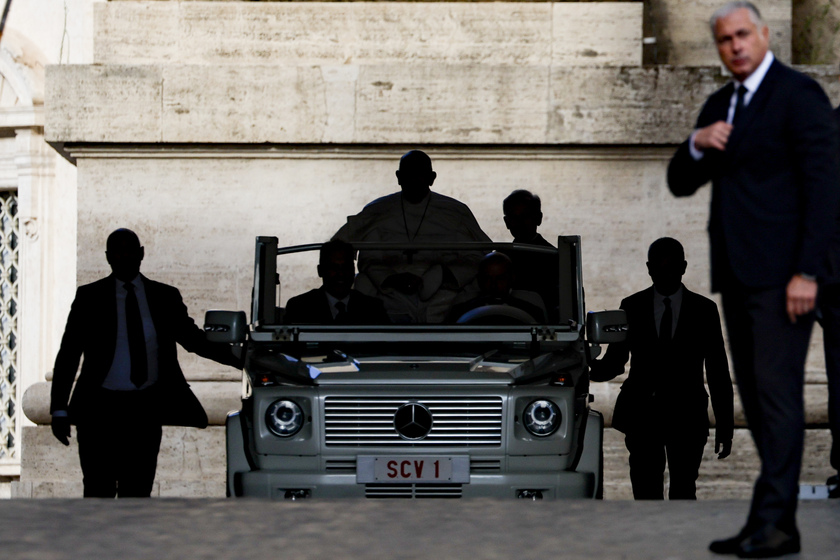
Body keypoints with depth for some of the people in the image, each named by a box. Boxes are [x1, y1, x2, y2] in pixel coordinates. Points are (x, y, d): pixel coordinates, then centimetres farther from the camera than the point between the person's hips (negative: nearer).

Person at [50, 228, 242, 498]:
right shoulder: (89, 297, 3)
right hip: (99, 408, -2)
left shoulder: (165, 297, 8)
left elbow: (193, 338, 13)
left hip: (145, 410, 2)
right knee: (99, 491, -5)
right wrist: (59, 410, -4)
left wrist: (238, 357, -3)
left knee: (138, 491, 2)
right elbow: (68, 355, 3)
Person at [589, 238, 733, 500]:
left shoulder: (704, 310, 6)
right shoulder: (631, 308, 9)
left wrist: (724, 427, 3)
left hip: (687, 419, -1)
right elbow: (615, 361, 8)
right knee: (646, 492, -4)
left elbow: (718, 371, 7)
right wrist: (593, 367, -17)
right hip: (642, 416, 1)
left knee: (683, 493, -9)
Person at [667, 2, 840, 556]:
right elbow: (681, 183, 16)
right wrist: (697, 145, -6)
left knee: (778, 390, -11)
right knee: (756, 398, 7)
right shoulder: (720, 105, 17)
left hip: (783, 273, -8)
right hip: (738, 274, 8)